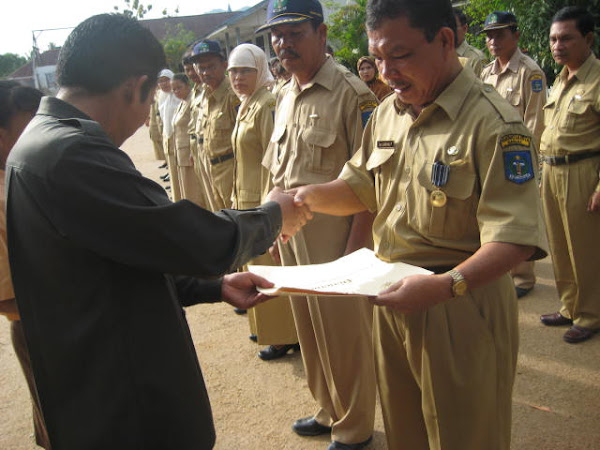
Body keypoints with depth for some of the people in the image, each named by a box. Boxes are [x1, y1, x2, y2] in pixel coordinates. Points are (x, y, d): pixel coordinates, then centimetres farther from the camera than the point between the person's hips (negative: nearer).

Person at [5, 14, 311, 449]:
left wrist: (216, 286, 9)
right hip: (124, 413, -10)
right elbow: (200, 242, -24)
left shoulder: (44, 142, 8)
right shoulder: (71, 155, -25)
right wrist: (273, 216, -5)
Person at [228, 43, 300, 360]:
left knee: (271, 269, 1)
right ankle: (268, 327, 33)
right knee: (257, 266, 18)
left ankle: (284, 337, 15)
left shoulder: (268, 104, -17)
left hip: (263, 199, -10)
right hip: (246, 198, 10)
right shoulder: (246, 105, 12)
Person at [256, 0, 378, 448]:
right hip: (290, 229, 8)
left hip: (334, 228, -8)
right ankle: (329, 411, 39)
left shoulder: (350, 92, -13)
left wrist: (357, 242, -20)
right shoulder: (284, 96, 11)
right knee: (309, 326, 18)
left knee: (344, 330, 5)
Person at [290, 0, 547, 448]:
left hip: (462, 308, -6)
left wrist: (446, 285, -38)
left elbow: (514, 238, -24)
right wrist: (310, 197, -3)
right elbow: (360, 186, 16)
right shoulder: (387, 113, 6)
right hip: (394, 297, 7)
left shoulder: (493, 122, -19)